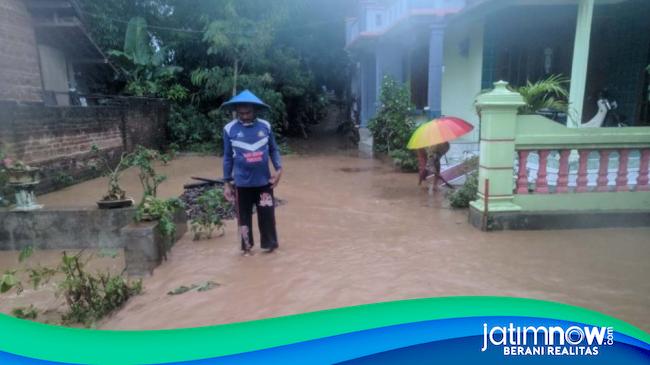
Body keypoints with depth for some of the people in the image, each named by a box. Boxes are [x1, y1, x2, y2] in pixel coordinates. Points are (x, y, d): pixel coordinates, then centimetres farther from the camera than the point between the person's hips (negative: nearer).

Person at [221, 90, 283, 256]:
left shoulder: (265, 126, -4)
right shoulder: (230, 129, -6)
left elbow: (273, 149, 6)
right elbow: (228, 157, 1)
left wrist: (278, 169, -9)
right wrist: (227, 182, 2)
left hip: (264, 181, 1)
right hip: (242, 183, -1)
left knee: (267, 214, 10)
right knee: (244, 216, 11)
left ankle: (269, 243, 29)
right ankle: (246, 246, 29)